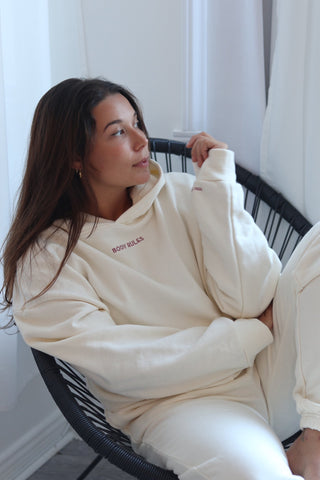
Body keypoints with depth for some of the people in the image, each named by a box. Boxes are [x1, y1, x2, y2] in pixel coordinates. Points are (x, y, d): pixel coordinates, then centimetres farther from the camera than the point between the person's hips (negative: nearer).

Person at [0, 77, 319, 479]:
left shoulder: (177, 194, 3)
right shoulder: (45, 261, -7)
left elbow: (250, 301, -7)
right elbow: (128, 369, -13)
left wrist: (218, 183, -10)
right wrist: (252, 333, -11)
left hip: (271, 370, 5)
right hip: (176, 404, -5)